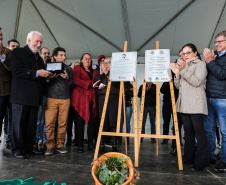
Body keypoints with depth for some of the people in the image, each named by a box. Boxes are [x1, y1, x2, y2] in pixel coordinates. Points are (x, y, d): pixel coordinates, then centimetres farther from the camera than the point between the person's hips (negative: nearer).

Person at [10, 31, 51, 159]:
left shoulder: (39, 58, 21)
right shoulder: (18, 52, 0)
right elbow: (17, 71, -14)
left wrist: (46, 75, 1)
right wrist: (36, 73, -19)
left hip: (35, 96, 7)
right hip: (21, 95, -6)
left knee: (32, 123, 10)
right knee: (18, 122, 1)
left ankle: (29, 147, 21)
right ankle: (17, 149, 10)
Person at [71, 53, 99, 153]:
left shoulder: (94, 72, 26)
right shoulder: (77, 68, 10)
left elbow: (97, 83, 24)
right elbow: (76, 81, -6)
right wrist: (90, 85, -13)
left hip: (92, 98, 4)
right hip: (80, 98, -4)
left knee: (92, 121, 0)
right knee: (80, 121, -5)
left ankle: (90, 144, 9)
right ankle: (80, 145, 3)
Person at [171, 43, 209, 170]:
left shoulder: (200, 64, 3)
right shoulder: (183, 66, 21)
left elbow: (197, 82, -12)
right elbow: (178, 86, 16)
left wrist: (183, 70, -13)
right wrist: (177, 74, 0)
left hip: (196, 104, -7)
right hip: (184, 104, 7)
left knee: (199, 131, -5)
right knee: (188, 131, 9)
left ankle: (201, 161, 1)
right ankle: (189, 158, 17)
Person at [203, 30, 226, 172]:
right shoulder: (214, 55, 17)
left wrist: (210, 61, -8)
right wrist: (209, 61, -1)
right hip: (209, 98, 6)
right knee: (208, 129, 10)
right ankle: (210, 156, 22)